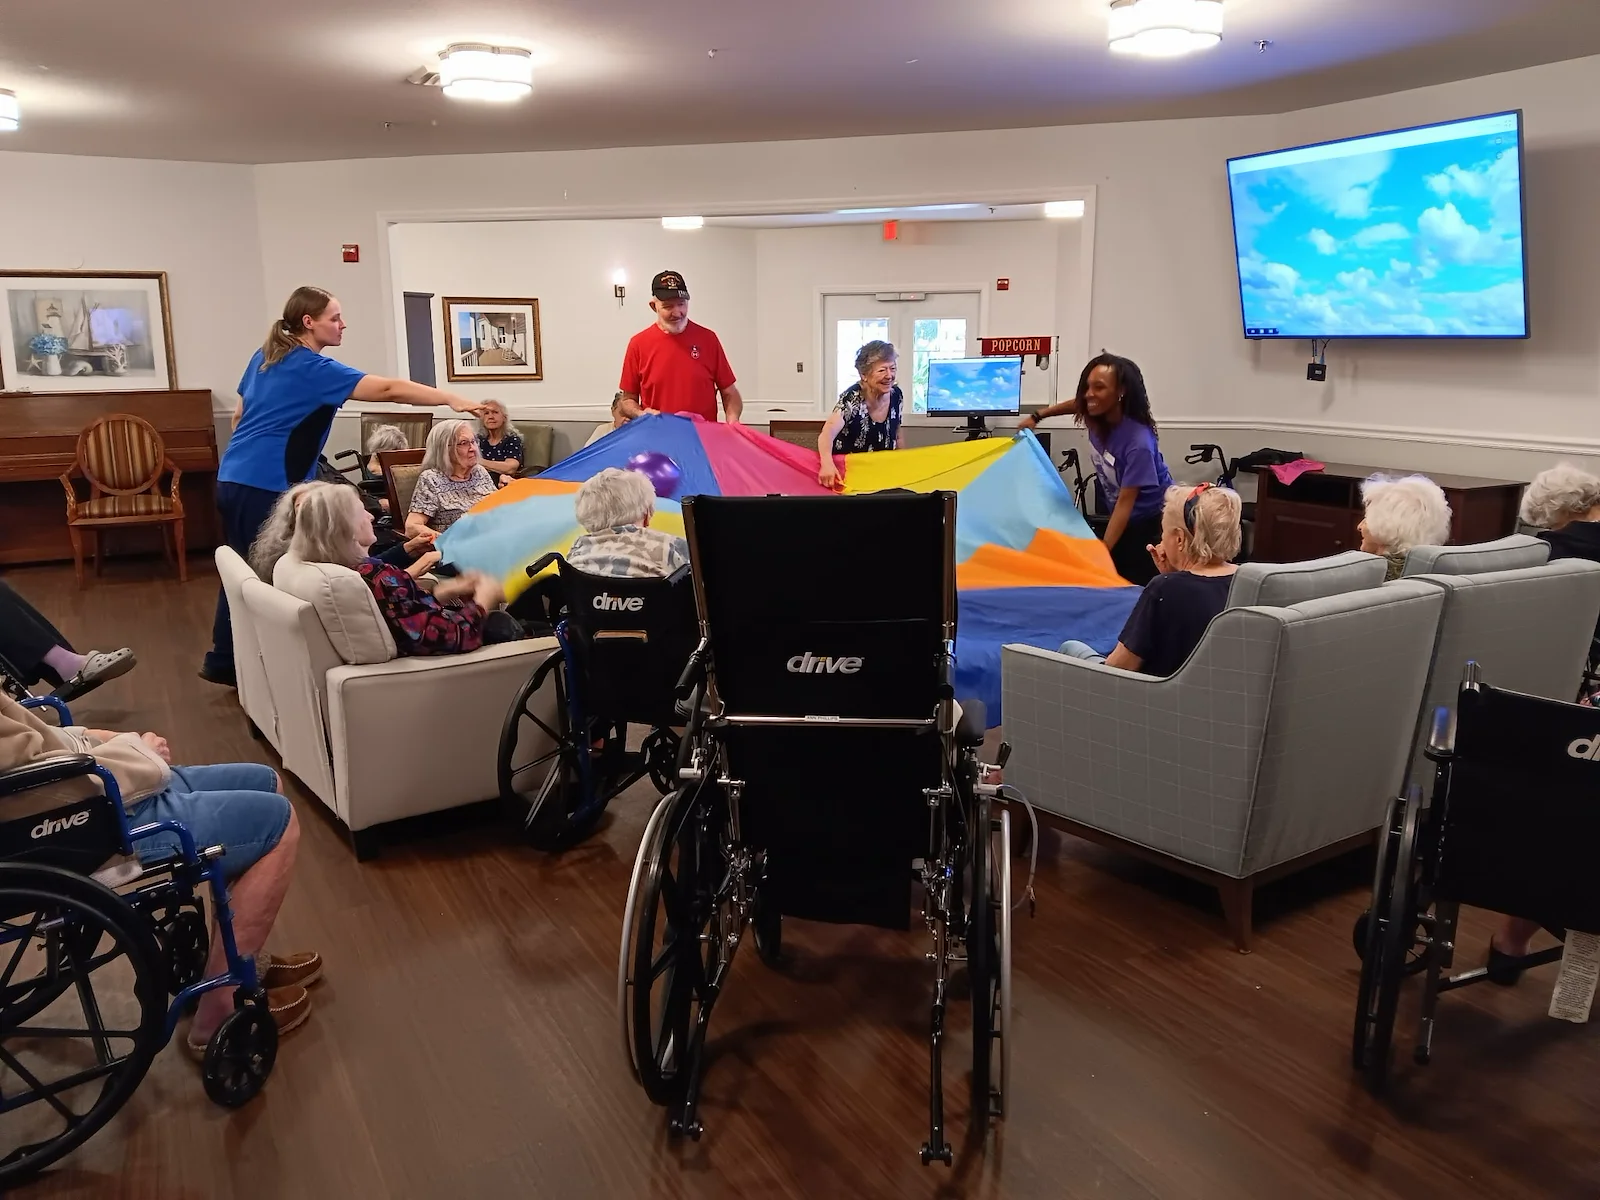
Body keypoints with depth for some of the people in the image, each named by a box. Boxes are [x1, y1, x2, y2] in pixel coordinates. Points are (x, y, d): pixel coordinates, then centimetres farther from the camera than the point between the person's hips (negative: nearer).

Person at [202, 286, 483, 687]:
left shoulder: (265, 357, 13)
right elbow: (388, 389, -22)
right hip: (262, 487, -9)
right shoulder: (311, 368, -14)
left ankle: (222, 660, 25)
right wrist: (451, 399, -24)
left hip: (234, 478, 9)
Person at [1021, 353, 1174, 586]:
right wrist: (1037, 416, 12)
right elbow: (1077, 404, 13)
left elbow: (1125, 502, -30)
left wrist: (1103, 551, -33)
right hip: (1120, 517, 7)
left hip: (1151, 524, -7)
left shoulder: (1139, 442, -33)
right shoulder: (1097, 416, -13)